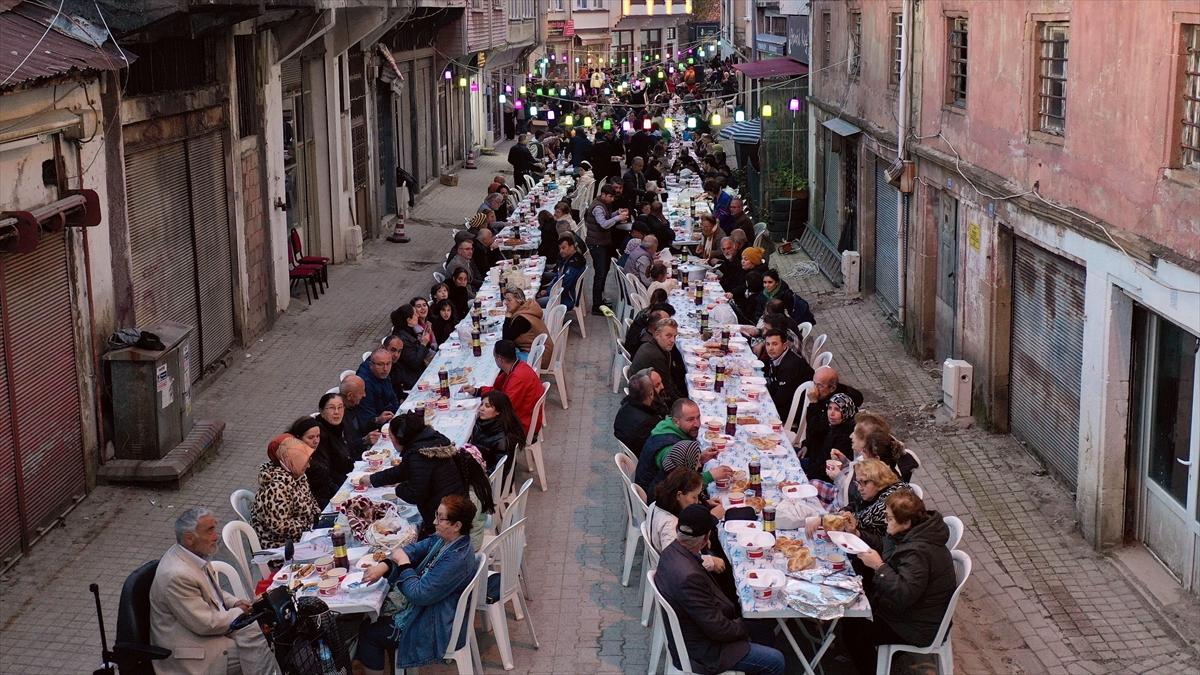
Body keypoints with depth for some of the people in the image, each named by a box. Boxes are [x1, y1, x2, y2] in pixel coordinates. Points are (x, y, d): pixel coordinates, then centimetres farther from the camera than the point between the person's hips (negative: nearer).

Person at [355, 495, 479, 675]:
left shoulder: (457, 560, -32)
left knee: (368, 633, 3)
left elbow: (419, 594, -29)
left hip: (436, 630, -9)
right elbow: (413, 550, 0)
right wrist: (384, 565, -18)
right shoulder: (442, 539, -5)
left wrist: (403, 562, -17)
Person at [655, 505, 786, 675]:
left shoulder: (671, 552, -8)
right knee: (775, 661, -4)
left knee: (766, 623, 19)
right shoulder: (689, 576, -37)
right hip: (702, 651, -9)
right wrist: (744, 625, -9)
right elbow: (718, 629, -27)